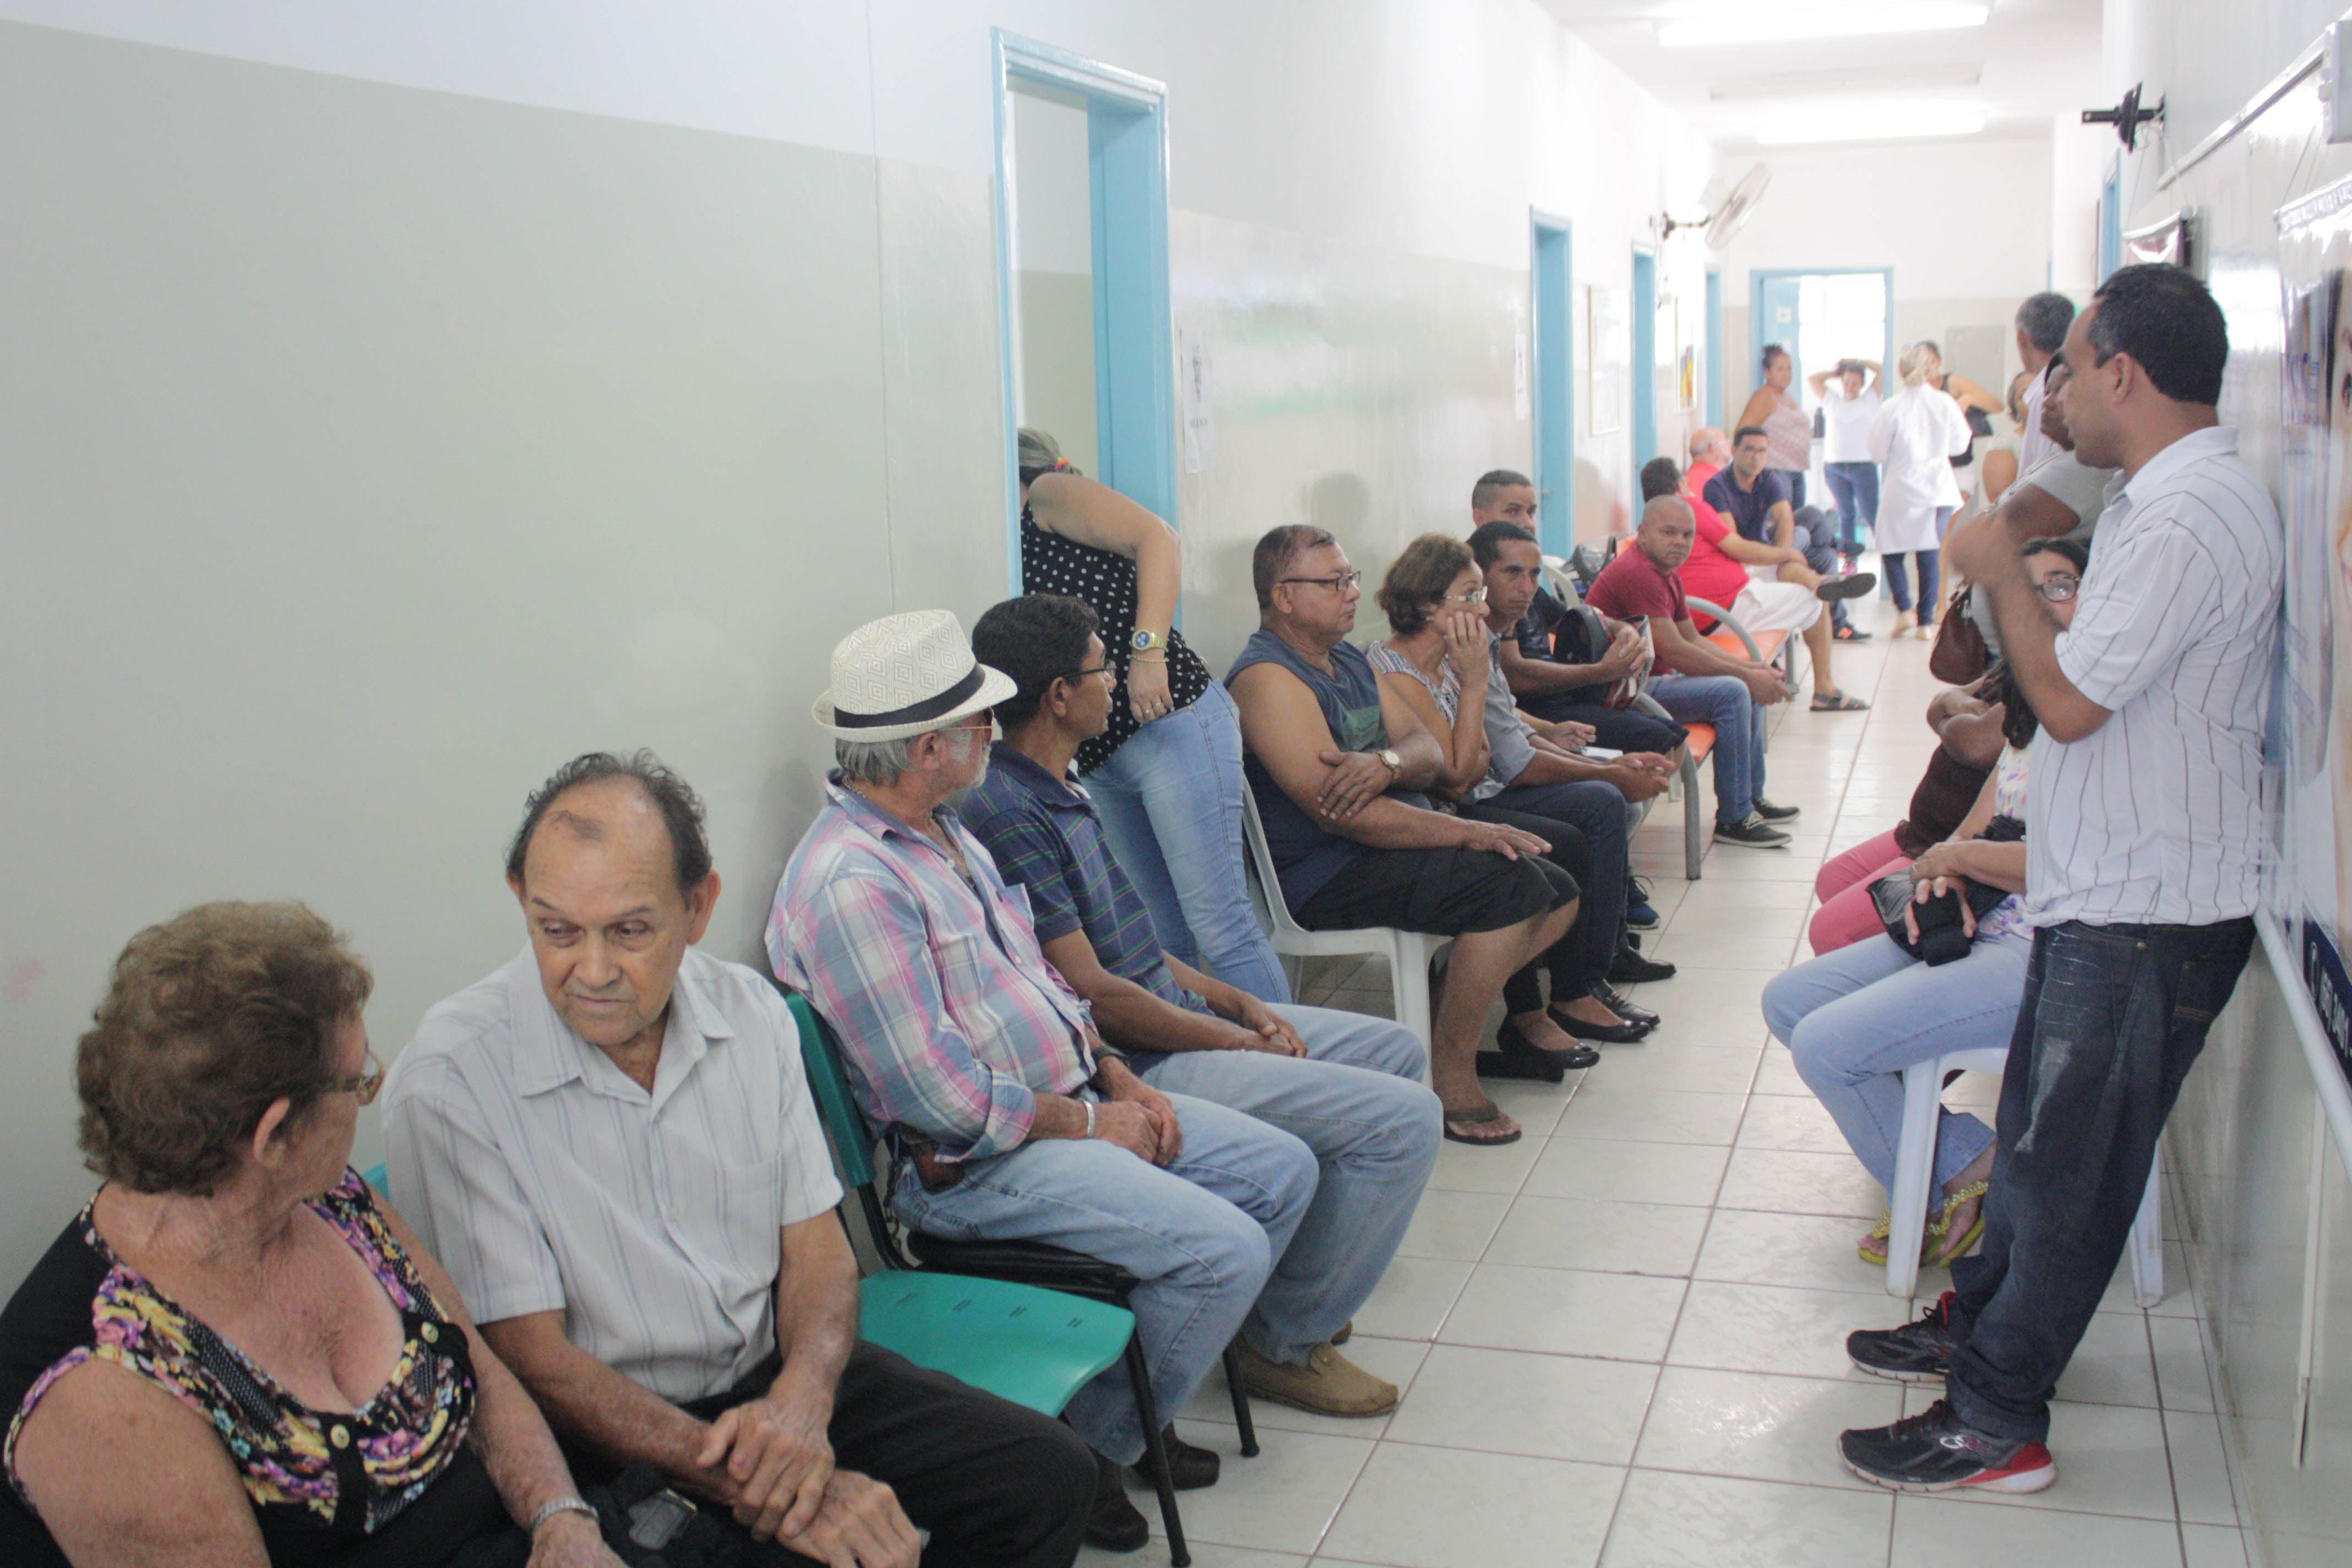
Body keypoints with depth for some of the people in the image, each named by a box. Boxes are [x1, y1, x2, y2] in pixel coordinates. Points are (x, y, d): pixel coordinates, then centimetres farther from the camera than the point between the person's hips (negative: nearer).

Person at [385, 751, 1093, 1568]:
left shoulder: (750, 1011, 1)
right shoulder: (449, 1079, -16)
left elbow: (818, 1249, 6)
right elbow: (533, 1363, -16)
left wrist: (799, 1403, -17)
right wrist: (767, 1492, -23)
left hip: (773, 1373, 6)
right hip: (606, 1438, -5)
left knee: (1046, 1476, -7)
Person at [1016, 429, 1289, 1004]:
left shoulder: (1050, 493, -1)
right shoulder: (1015, 541, 22)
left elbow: (1158, 537, -16)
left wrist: (1147, 649, -25)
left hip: (1171, 724, -9)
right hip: (1100, 756, 9)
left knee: (1219, 928, -10)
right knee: (1163, 935, 11)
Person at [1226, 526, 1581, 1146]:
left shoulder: (1349, 660, 16)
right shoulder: (1267, 677, -15)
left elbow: (1429, 751, 9)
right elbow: (1336, 811, -23)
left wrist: (1388, 763, -18)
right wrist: (1467, 833, -23)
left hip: (1392, 843, 10)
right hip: (1324, 876, -10)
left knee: (1558, 895, 4)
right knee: (1511, 882, -26)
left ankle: (1451, 1020, 10)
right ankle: (1450, 1077, -17)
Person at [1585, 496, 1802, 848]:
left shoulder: (1665, 575, 15)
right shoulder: (1637, 572, -20)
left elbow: (1693, 640, 19)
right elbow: (1673, 650, -24)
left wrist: (1749, 667, 3)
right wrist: (1747, 675, -17)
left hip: (1654, 678, 12)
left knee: (1751, 686, 15)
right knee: (1731, 692, -23)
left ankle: (1753, 798, 23)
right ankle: (1733, 820, -16)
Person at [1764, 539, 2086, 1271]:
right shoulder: (2031, 715, 15)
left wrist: (1956, 856, -10)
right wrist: (1939, 877, -6)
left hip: (2050, 956, -10)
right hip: (1981, 932, 10)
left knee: (1826, 1044, -18)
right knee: (1789, 1000, 6)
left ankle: (1949, 1189, 8)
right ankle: (1965, 1158, 5)